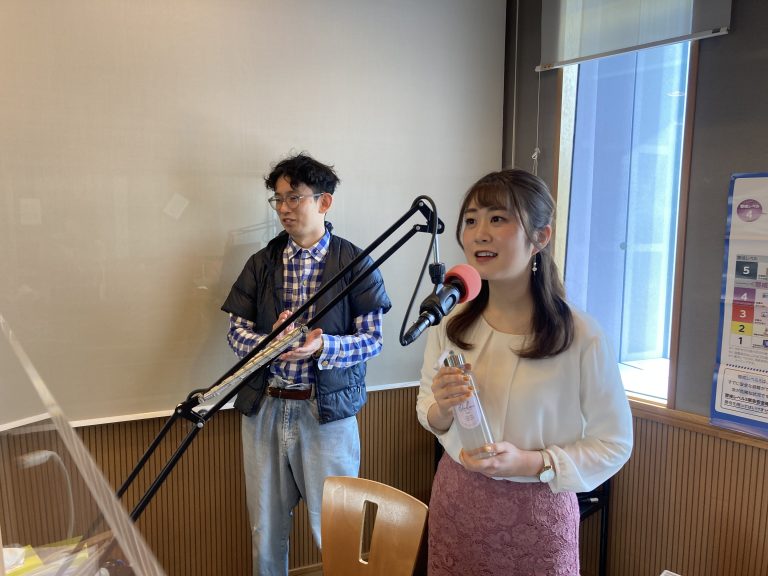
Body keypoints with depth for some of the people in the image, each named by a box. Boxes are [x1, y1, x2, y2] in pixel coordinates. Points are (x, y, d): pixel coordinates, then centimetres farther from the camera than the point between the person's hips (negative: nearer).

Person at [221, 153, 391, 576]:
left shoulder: (355, 264, -5)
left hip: (328, 410, -3)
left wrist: (320, 346, -26)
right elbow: (236, 331, 2)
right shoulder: (261, 263, 5)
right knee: (266, 529, 17)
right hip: (264, 407, 4)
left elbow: (372, 339, -8)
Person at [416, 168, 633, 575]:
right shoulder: (450, 323, -6)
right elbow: (427, 413, 5)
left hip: (536, 511, -3)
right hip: (455, 499, 3)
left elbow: (614, 443, -8)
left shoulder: (580, 337, -17)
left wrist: (531, 463, -20)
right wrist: (441, 409, -17)